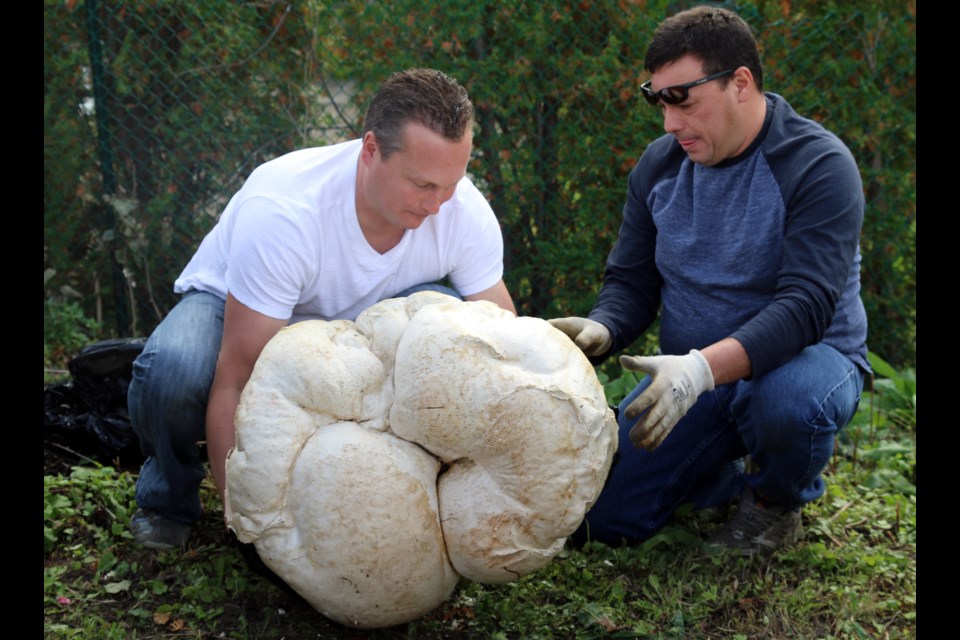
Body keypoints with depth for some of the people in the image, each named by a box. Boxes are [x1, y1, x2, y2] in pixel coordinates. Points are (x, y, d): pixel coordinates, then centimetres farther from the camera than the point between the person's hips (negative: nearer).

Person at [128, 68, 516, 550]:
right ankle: (169, 499, -2)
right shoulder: (282, 210, -38)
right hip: (231, 304, -3)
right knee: (173, 370, -37)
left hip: (357, 320, 3)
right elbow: (236, 380, -35)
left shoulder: (465, 212, -24)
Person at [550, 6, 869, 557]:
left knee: (786, 400, -41)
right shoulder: (660, 165, 0)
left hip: (803, 357, -4)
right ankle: (726, 467, 23)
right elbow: (631, 283, 3)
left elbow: (805, 306, -28)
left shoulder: (819, 165, -17)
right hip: (690, 372, 5)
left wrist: (705, 367, -43)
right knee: (600, 520, -6)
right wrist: (602, 331, -21)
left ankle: (776, 503, -4)